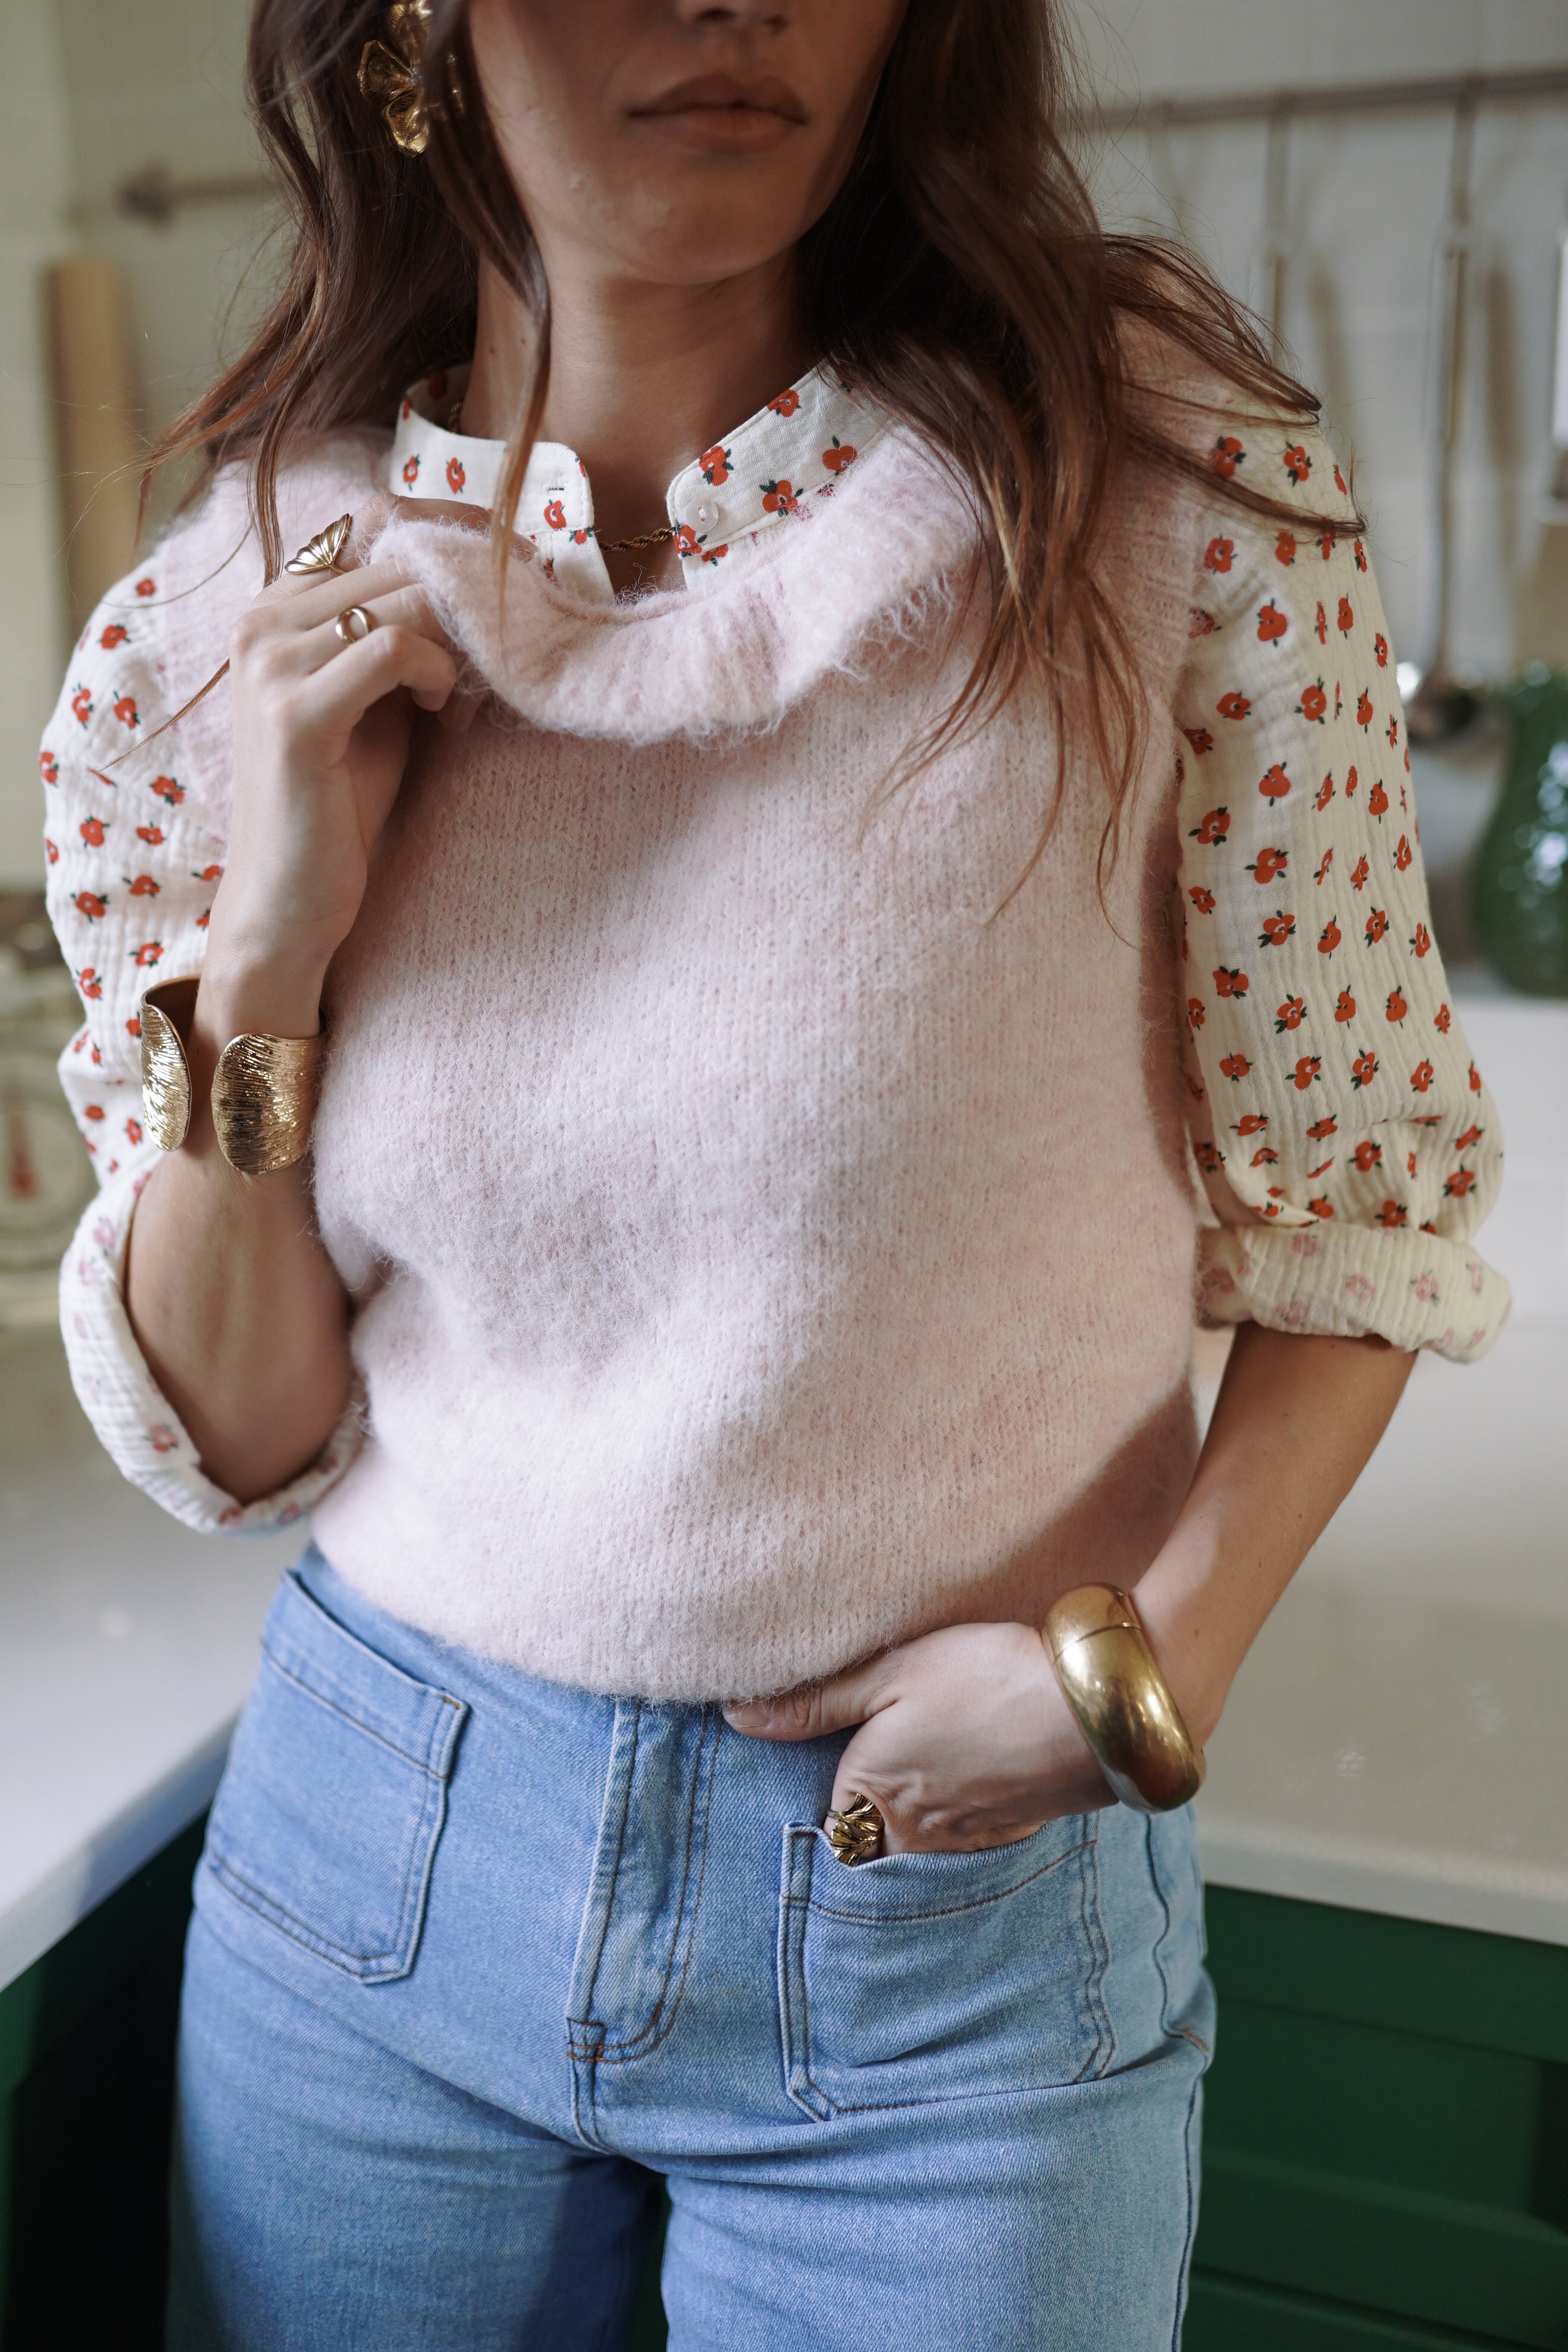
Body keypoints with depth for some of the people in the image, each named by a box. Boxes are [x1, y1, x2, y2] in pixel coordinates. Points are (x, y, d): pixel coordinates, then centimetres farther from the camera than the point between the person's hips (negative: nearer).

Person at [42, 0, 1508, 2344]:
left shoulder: (1175, 496, -13)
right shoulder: (214, 644, -7)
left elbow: (1365, 1197, -2)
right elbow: (229, 1443, -3)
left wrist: (1150, 1664, -14)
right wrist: (263, 952, -17)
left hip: (958, 1899, -1)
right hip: (369, 1832, 3)